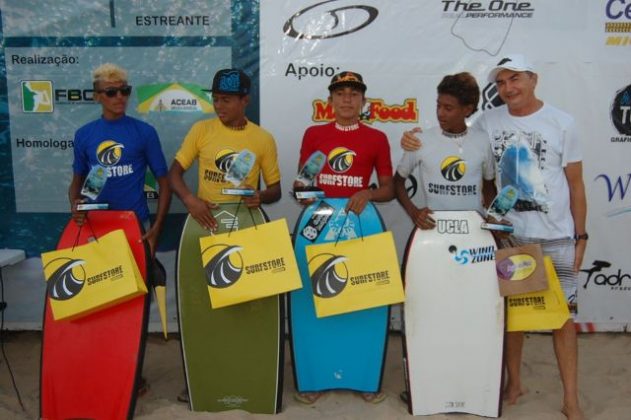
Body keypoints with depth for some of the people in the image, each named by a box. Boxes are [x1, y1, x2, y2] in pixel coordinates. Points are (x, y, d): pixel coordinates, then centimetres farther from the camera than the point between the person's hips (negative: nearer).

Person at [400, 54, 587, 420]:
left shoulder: (562, 122, -2)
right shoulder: (488, 121, 2)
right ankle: (514, 383, 28)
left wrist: (581, 236, 0)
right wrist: (417, 142, -16)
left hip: (555, 236, -1)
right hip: (507, 234, 2)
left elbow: (576, 184, 1)